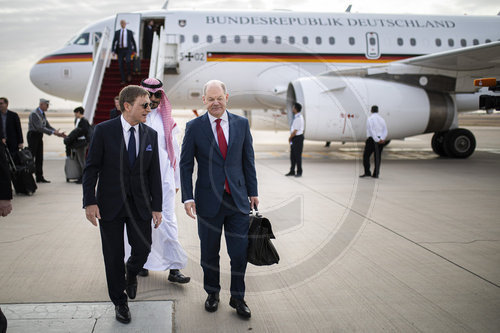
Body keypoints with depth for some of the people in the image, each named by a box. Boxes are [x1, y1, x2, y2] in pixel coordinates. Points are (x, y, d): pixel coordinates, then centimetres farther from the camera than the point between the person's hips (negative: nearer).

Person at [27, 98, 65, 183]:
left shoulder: (43, 114, 12)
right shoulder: (34, 114, -16)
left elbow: (48, 126, 12)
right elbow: (39, 128, -23)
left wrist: (58, 133, 0)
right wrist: (53, 132, -25)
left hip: (39, 136, 8)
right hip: (33, 135, -8)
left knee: (39, 157, 7)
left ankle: (39, 177, 11)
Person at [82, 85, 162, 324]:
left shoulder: (151, 135, 2)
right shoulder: (104, 130, -7)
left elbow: (154, 173, 4)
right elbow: (91, 168, -6)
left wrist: (157, 207, 2)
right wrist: (89, 202, -11)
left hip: (139, 205, 3)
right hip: (110, 205, -2)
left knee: (143, 249, 3)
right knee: (114, 256, 6)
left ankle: (131, 273, 39)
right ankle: (120, 302, 24)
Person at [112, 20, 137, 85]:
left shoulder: (130, 32, 8)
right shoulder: (117, 32, 11)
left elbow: (133, 41, 11)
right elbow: (114, 42, 10)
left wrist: (135, 51, 6)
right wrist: (113, 51, 0)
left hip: (128, 50, -2)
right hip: (120, 50, 2)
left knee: (128, 61, -28)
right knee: (120, 65, -4)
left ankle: (129, 74, -5)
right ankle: (123, 80, 3)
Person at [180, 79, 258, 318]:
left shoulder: (241, 124, 3)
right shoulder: (194, 127, -2)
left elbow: (248, 160, 9)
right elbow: (185, 165, 0)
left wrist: (253, 192, 7)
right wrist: (187, 197, -7)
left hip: (238, 199, 1)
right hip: (208, 200, -1)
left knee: (240, 253, 4)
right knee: (209, 253, 12)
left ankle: (237, 297, 22)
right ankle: (212, 293, 32)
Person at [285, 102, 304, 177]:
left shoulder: (298, 118, -19)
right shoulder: (296, 117, 10)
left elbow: (295, 131, -18)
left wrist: (290, 138, -6)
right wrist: (290, 137, 10)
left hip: (298, 138, -9)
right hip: (294, 138, 9)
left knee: (297, 155, -1)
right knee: (292, 155, 12)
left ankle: (299, 172, 8)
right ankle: (292, 171, 21)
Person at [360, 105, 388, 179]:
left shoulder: (370, 119, -5)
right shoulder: (382, 119, 12)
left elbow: (371, 131, -17)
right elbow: (385, 131, 1)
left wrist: (377, 140, -18)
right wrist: (382, 139, -13)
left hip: (372, 139, -5)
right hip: (381, 141, 5)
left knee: (366, 156, 3)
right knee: (377, 157, 9)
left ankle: (367, 172, -5)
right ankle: (375, 174, 8)